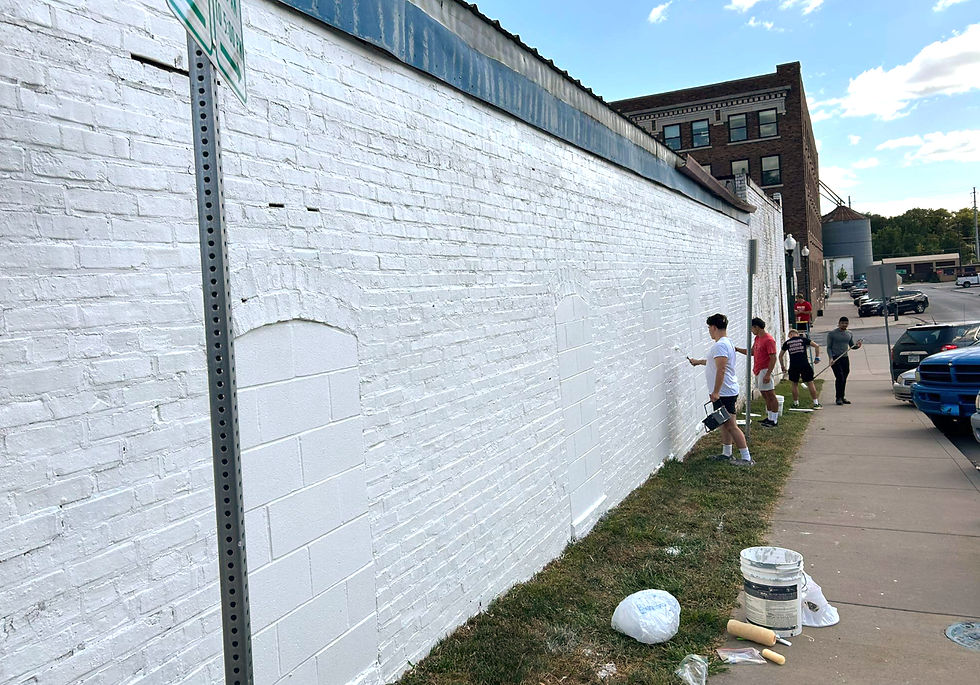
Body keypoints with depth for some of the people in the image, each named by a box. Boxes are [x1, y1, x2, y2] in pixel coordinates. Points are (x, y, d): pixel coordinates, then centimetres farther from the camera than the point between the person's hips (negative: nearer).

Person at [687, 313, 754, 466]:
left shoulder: (720, 345, -20)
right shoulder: (726, 342, 14)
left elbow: (721, 370, -27)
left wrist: (715, 392, -27)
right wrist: (699, 361, 42)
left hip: (724, 393, -11)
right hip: (726, 392, 11)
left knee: (730, 426, -7)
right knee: (725, 424, 18)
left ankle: (746, 458, -3)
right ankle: (726, 454, 29)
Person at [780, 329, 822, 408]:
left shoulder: (787, 343, 12)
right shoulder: (803, 339, 9)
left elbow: (780, 355, 16)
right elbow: (816, 346, 3)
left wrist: (782, 366, 25)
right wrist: (817, 357, 10)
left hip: (793, 366, 1)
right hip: (805, 364, -1)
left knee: (795, 384, 14)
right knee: (810, 383, 6)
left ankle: (796, 403, 17)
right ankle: (816, 403, 8)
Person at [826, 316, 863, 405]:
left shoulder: (849, 334, 12)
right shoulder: (832, 334, -2)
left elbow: (852, 346, 18)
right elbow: (829, 347, -2)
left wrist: (857, 346, -6)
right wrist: (831, 358, -15)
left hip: (845, 358, 5)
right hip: (835, 359, -5)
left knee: (844, 379, 8)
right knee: (839, 378, -13)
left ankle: (842, 397, 17)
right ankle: (838, 398, -5)